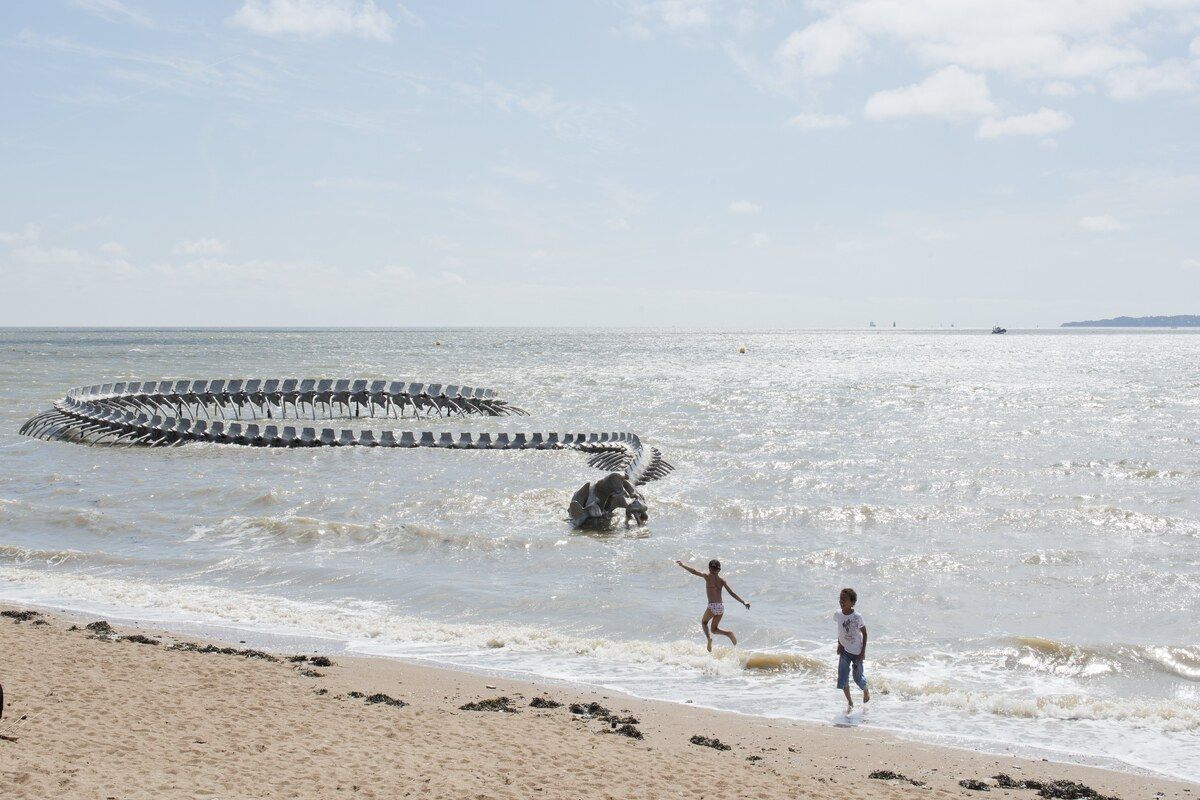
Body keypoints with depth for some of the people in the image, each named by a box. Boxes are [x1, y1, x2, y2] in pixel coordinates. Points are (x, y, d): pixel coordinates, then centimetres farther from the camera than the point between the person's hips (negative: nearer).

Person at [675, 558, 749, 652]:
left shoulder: (707, 576, -2)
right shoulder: (722, 580, 6)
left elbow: (694, 572, -2)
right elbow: (732, 593, 1)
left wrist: (683, 565, 10)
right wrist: (744, 602, 2)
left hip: (712, 606, -4)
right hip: (721, 606, 4)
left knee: (704, 622, 24)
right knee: (714, 629, 18)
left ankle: (708, 637, -4)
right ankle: (728, 633, -9)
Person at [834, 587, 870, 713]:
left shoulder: (857, 617, -22)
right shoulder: (837, 615, -8)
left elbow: (864, 633, -12)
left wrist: (863, 652, -13)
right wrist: (839, 644, 5)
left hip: (856, 652, -4)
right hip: (844, 651, 4)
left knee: (858, 677, 8)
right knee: (842, 677, -4)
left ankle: (866, 692, 41)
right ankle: (849, 702, 13)